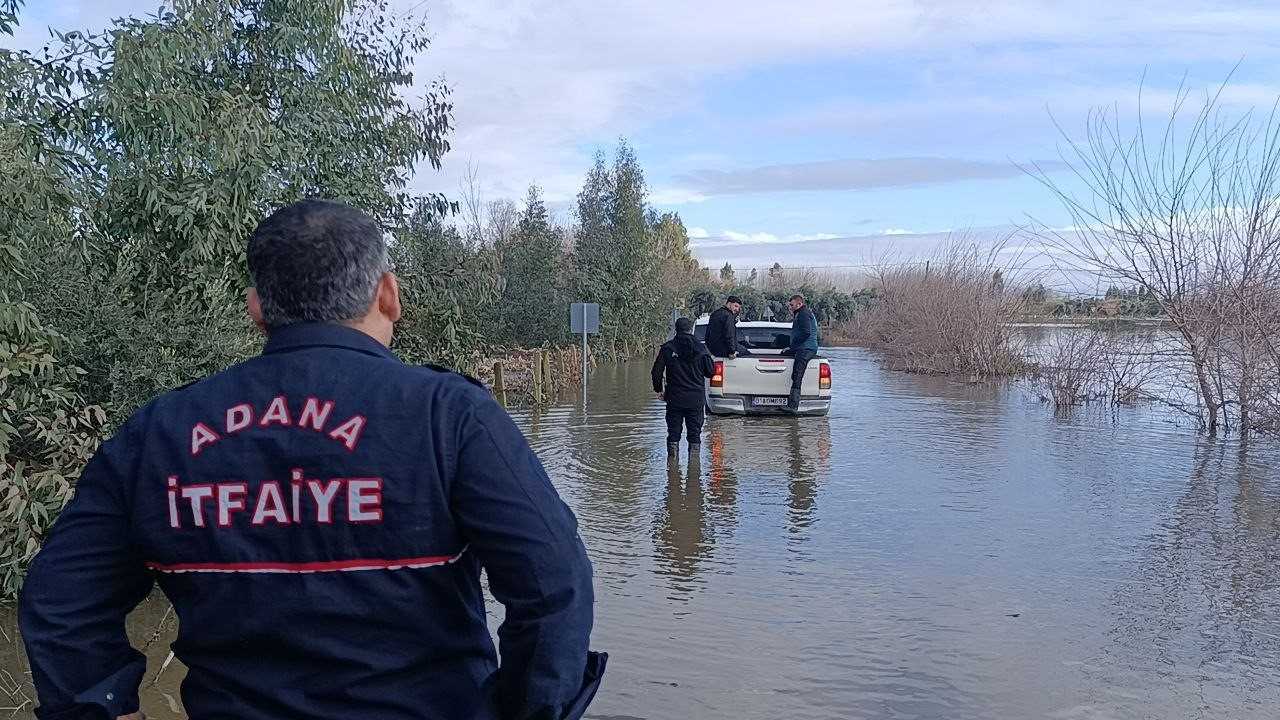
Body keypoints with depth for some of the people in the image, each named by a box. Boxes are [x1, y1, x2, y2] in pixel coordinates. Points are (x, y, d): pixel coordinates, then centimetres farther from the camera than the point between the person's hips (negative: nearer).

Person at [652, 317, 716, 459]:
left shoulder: (667, 348, -3)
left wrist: (659, 390, 11)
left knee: (673, 434, 9)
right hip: (696, 399, 0)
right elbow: (711, 371, 2)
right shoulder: (700, 348, -3)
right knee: (695, 435, 7)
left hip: (674, 399, 0)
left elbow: (657, 372, -3)